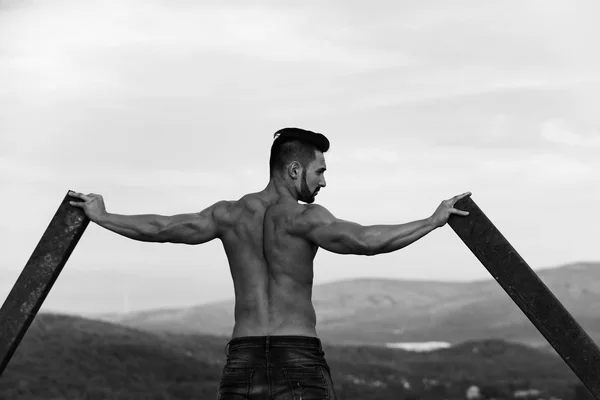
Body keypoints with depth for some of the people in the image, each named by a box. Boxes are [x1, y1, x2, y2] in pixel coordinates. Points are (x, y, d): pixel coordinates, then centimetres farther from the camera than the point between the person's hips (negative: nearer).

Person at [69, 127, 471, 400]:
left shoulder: (229, 215, 7)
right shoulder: (304, 219, -8)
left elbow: (160, 228, 9)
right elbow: (366, 240, -20)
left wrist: (102, 217, 23)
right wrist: (434, 220, -13)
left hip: (242, 357, 4)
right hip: (299, 358, -4)